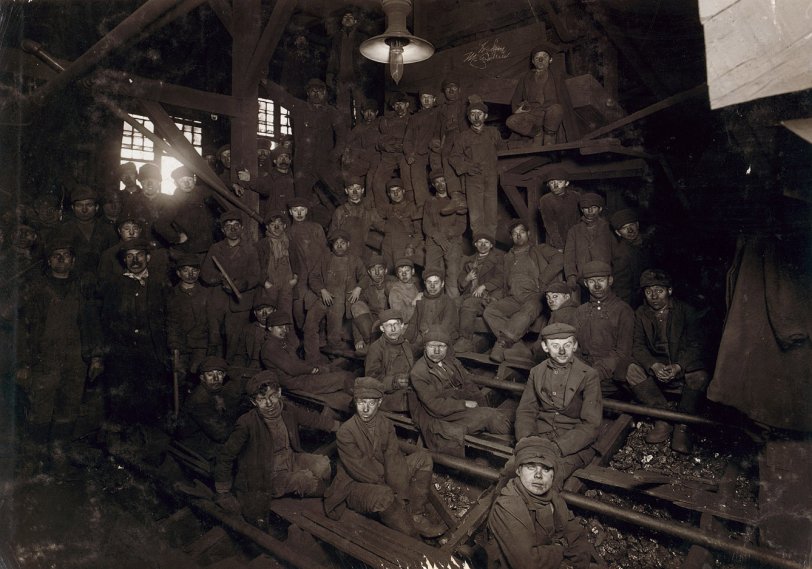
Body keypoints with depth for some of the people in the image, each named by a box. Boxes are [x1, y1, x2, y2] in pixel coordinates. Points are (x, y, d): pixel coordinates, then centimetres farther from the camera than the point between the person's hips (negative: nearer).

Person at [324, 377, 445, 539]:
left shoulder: (385, 424, -4)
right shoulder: (345, 432, -21)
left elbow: (394, 458, -11)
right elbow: (360, 469, -23)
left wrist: (400, 495, -21)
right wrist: (389, 489, -22)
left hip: (383, 478, 7)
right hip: (354, 485, -6)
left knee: (423, 458, -5)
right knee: (384, 496, -40)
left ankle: (417, 516, -9)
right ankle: (414, 540, -17)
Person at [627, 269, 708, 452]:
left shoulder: (686, 311, -4)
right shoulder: (640, 314, 2)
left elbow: (696, 345, -10)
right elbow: (638, 346, -5)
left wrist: (679, 366, -27)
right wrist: (654, 365, -25)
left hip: (684, 363, -2)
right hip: (656, 363, 2)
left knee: (700, 376, -34)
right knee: (632, 371, -26)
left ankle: (682, 426, -20)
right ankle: (663, 418, -20)